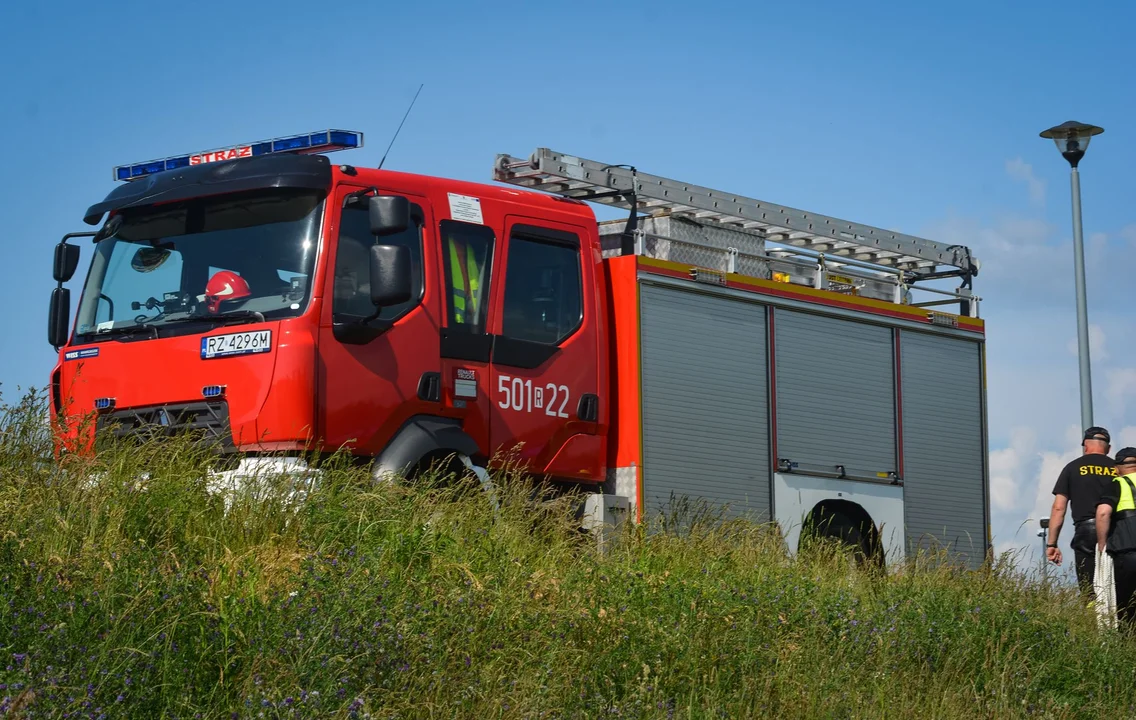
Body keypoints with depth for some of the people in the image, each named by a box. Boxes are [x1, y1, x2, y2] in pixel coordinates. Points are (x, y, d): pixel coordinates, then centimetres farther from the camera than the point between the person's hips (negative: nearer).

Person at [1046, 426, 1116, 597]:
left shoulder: (1073, 468, 10)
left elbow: (1058, 508, 6)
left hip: (1086, 532, -1)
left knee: (1089, 591, -2)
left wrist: (1052, 544, 8)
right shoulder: (1118, 469, 12)